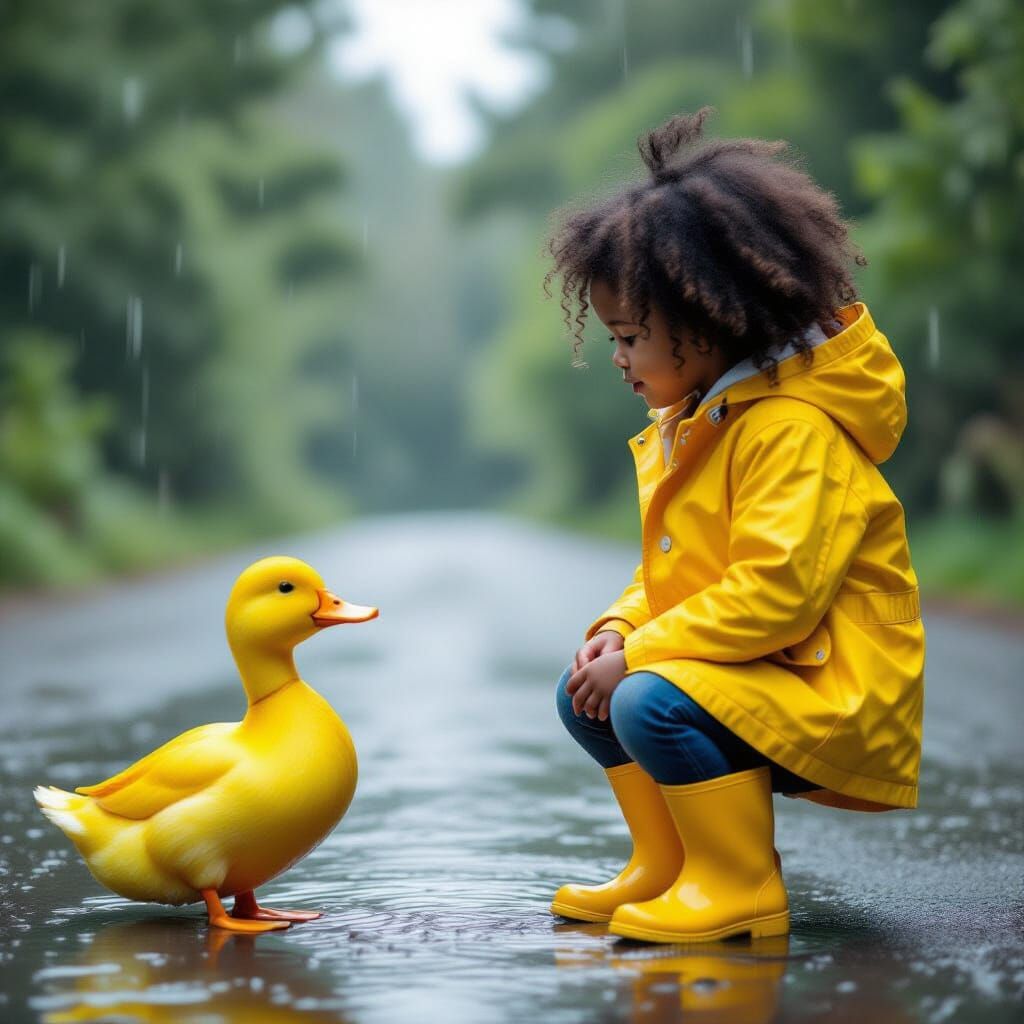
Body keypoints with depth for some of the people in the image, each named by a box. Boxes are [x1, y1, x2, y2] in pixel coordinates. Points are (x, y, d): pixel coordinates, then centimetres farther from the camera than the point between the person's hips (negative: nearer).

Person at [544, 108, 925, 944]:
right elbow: (670, 569, 17)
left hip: (835, 691, -10)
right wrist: (620, 630, -3)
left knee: (652, 703, -29)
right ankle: (669, 863, 19)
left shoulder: (795, 429, -22)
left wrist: (642, 653, -22)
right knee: (586, 693, 9)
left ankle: (743, 890, -11)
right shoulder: (692, 421, 11)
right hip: (752, 673, 10)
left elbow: (775, 595, -29)